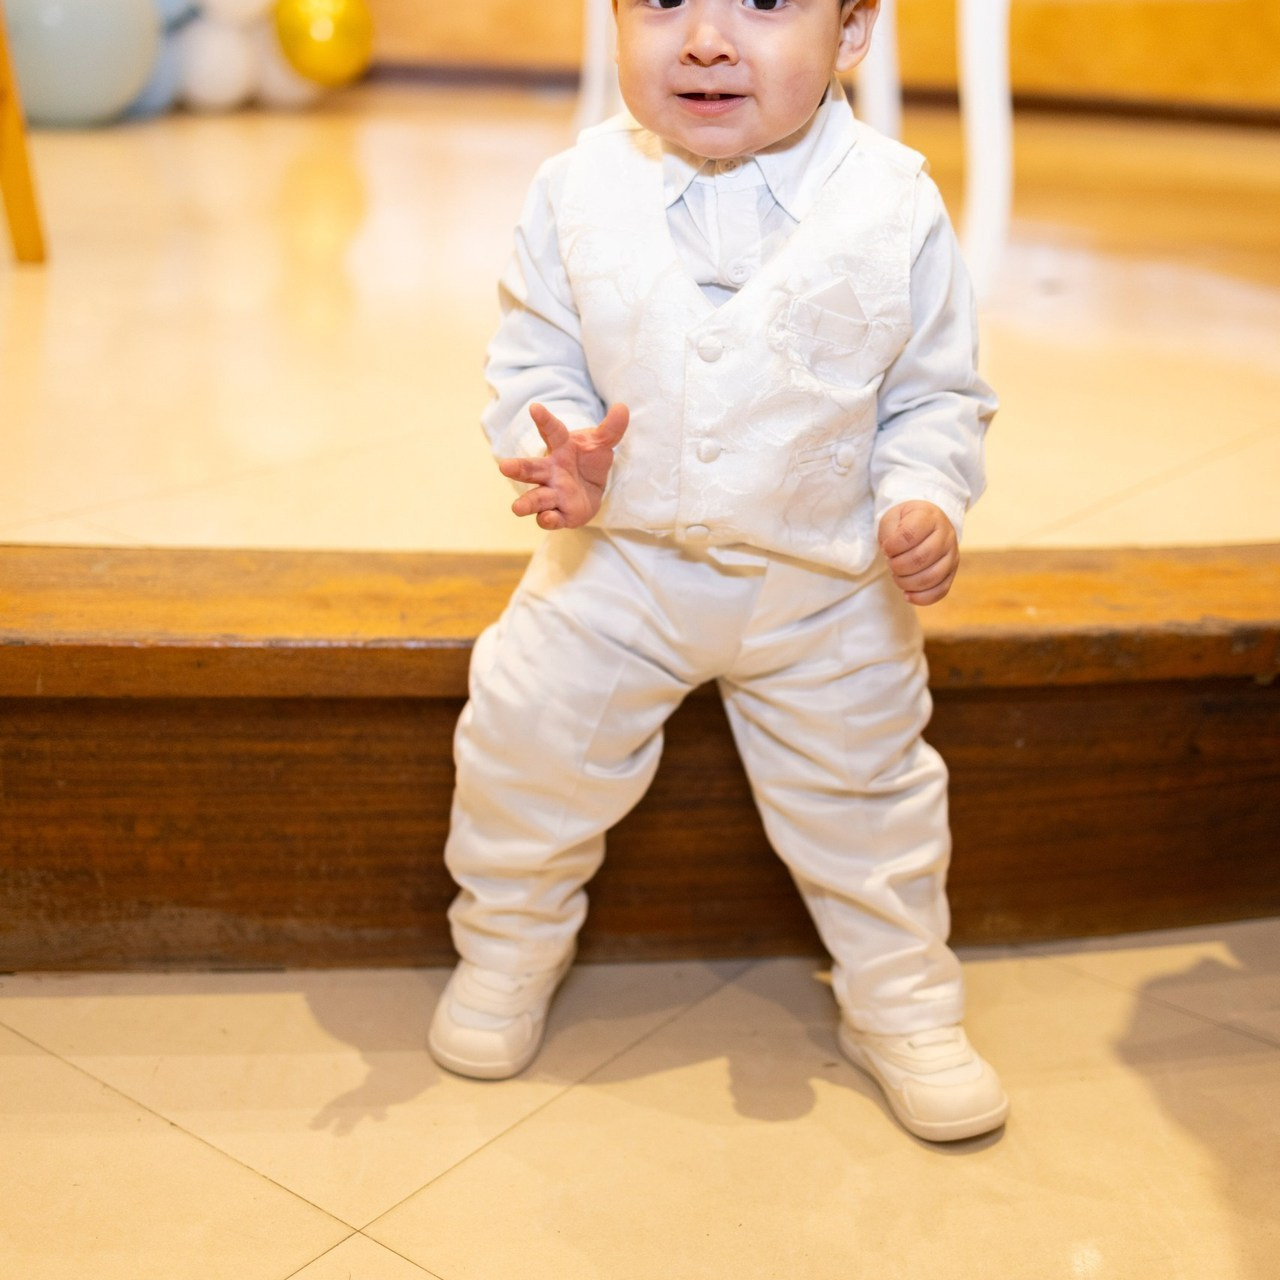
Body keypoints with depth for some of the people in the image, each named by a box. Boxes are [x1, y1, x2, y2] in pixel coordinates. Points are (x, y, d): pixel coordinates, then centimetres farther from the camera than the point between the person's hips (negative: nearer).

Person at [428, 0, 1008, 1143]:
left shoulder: (896, 207, -13)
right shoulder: (579, 192, -11)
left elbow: (935, 395, -2)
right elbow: (534, 357, 0)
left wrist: (925, 498, -18)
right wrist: (550, 449, -20)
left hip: (826, 587, 0)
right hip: (618, 564, 1)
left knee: (867, 790, 10)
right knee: (525, 737, 2)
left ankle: (903, 1008, 34)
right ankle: (509, 944, 32)